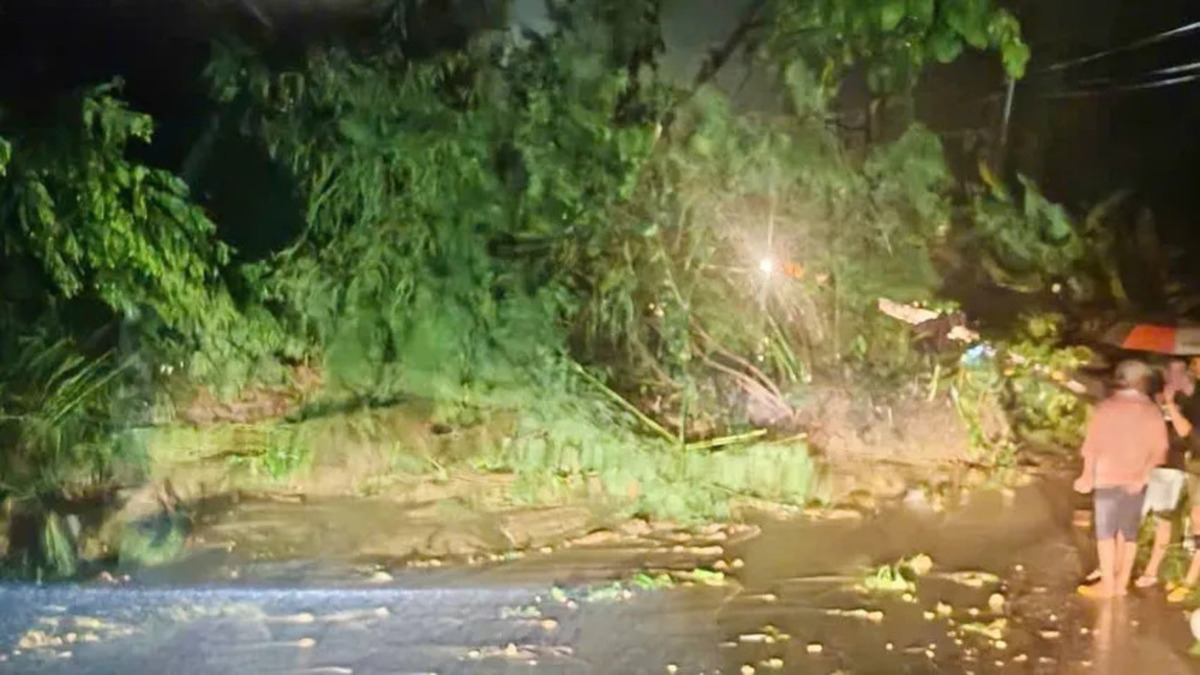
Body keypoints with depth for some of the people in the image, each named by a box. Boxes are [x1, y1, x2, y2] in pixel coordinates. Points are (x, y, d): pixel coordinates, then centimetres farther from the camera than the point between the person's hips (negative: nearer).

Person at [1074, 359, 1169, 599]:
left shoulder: (1105, 407, -9)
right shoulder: (1152, 411, -3)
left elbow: (1092, 445, -8)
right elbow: (1159, 449, -7)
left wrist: (1087, 475, 1)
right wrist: (1143, 475, -2)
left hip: (1107, 478, -3)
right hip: (1135, 481, 3)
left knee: (1106, 531, 5)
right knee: (1129, 531, 12)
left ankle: (1107, 584, 5)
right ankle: (1122, 582, 17)